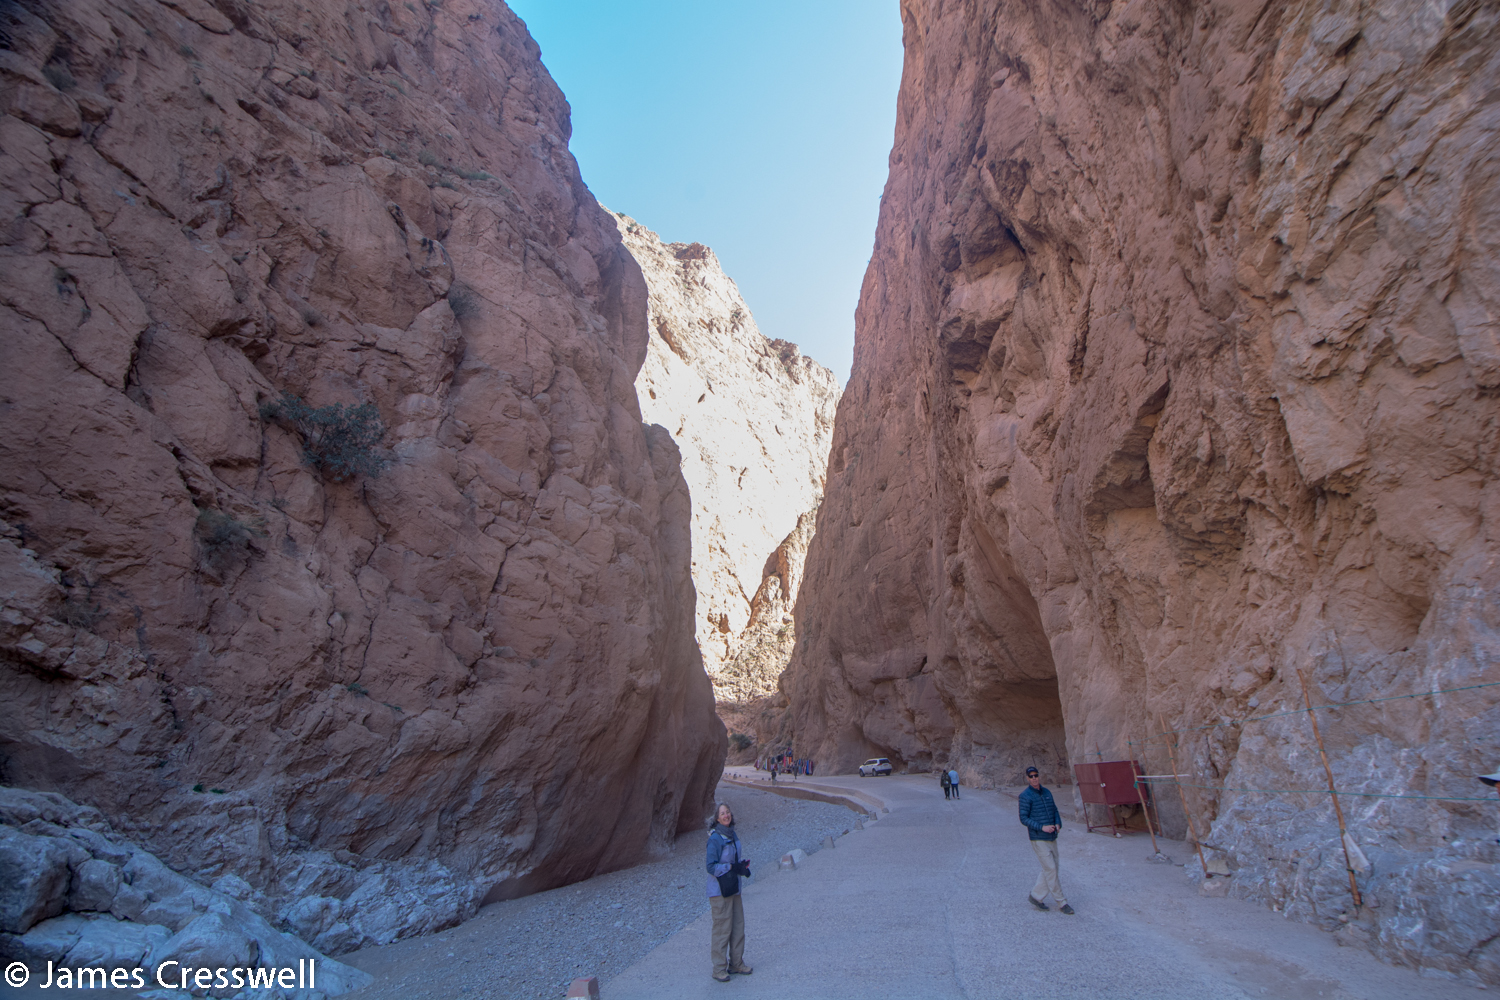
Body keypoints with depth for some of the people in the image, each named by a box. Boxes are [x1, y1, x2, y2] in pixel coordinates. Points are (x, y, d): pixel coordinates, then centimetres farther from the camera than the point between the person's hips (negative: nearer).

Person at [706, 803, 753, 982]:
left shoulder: (733, 835, 8)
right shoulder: (715, 839, -18)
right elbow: (711, 866, -19)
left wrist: (742, 864, 2)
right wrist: (732, 867, -22)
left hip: (734, 888, 8)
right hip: (720, 890, -8)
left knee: (738, 927, 13)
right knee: (722, 929, -2)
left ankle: (736, 964, 27)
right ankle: (719, 969, 12)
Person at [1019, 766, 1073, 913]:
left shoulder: (1047, 793, 9)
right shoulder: (1025, 796, -11)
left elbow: (1055, 810, 17)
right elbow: (1023, 818, -12)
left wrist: (1058, 824, -3)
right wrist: (1041, 827, -22)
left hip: (1052, 837, 7)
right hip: (1038, 839, -7)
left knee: (1051, 869, 11)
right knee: (1050, 869, -5)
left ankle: (1036, 896, 24)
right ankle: (1061, 902, 9)